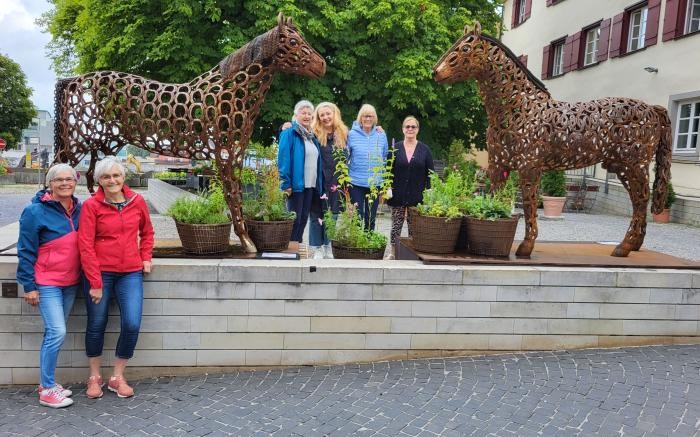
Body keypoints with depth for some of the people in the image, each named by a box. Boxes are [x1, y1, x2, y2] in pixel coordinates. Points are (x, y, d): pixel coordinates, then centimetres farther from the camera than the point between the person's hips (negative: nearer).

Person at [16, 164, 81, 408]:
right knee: (57, 332, -11)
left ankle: (47, 383, 24)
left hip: (71, 282, 6)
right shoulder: (36, 211, -11)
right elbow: (26, 251, -9)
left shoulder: (78, 209, 5)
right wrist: (29, 286, -10)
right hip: (47, 283, -6)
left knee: (54, 333, 13)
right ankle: (47, 390, 1)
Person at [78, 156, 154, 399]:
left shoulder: (137, 201, 2)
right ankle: (94, 377, 29)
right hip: (100, 272, -2)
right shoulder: (91, 205, -7)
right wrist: (95, 283, -12)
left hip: (130, 273, 2)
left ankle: (117, 377, 15)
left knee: (132, 325, -5)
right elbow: (85, 245, -9)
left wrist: (146, 258, 6)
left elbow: (147, 232, 19)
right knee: (96, 325, 9)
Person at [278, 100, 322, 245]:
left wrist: (318, 184, 11)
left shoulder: (311, 135, 16)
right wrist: (286, 184, -20)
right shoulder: (289, 133, -7)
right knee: (295, 219, -3)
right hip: (296, 184, -7)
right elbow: (283, 160, -14)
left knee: (304, 218, 11)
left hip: (310, 185, 7)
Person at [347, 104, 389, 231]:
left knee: (371, 218, 11)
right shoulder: (352, 134, -3)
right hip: (356, 183, -2)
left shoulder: (381, 135, 3)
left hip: (375, 183, 2)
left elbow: (385, 158, 13)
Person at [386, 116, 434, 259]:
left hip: (417, 195, 0)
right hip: (398, 194, 0)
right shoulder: (395, 148, 4)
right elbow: (388, 170, 3)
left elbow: (430, 174, 4)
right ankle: (392, 251, 11)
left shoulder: (425, 150, 4)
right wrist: (387, 188, -7)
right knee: (396, 224, 2)